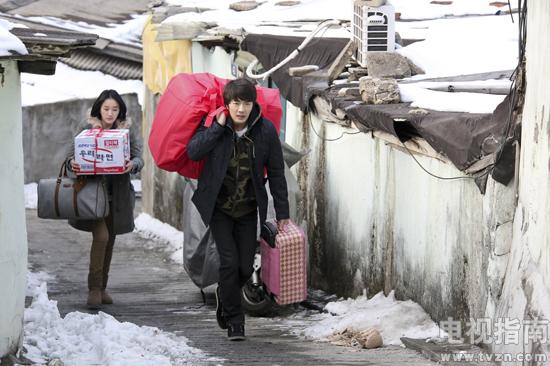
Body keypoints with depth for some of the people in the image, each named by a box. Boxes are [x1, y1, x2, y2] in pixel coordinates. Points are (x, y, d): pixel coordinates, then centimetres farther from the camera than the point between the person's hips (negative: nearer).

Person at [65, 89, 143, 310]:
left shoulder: (128, 131, 6)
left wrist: (132, 165, -27)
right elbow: (71, 155, 0)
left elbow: (138, 158, -3)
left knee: (110, 240, 11)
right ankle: (94, 289, -10)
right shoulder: (87, 129, 2)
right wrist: (73, 164, -24)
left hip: (117, 194, 3)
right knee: (101, 236, -17)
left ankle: (102, 287, 24)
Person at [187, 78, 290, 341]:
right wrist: (218, 126, -26)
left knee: (246, 267, 4)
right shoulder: (214, 125, -9)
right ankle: (234, 320, 3)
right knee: (229, 261, -12)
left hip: (248, 209, 2)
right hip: (219, 207, -2)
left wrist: (282, 213, 0)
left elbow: (276, 173, -1)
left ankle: (224, 295, 37)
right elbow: (193, 152, -24)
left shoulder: (265, 130, -9)